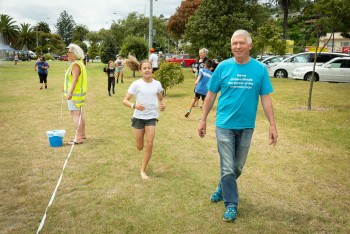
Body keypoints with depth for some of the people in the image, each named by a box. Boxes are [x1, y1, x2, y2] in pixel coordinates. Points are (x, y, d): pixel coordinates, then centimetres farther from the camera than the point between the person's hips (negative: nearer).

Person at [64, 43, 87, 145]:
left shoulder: (76, 65, -19)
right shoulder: (79, 63, 13)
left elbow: (75, 79, -32)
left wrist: (70, 92, -42)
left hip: (75, 94, -11)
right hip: (78, 93, 11)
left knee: (75, 114, -10)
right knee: (79, 114, 17)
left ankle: (78, 138, -10)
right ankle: (82, 134, 28)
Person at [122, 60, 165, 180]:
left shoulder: (157, 84, -1)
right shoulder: (136, 84, -11)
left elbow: (160, 99, 15)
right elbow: (125, 100, -11)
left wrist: (162, 105, -8)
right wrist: (134, 106, -31)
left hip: (151, 117, 2)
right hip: (139, 117, -1)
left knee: (149, 144, -7)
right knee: (139, 147, 9)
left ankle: (143, 170, 8)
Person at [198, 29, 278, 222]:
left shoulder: (260, 69, -2)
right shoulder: (223, 67, -4)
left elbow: (265, 98, 0)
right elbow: (211, 94, 2)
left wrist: (272, 125, -4)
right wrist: (203, 119, 2)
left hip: (246, 126, 2)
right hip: (225, 125, -2)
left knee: (238, 167, 17)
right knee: (228, 168, 2)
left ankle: (222, 189, 42)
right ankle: (231, 204, 18)